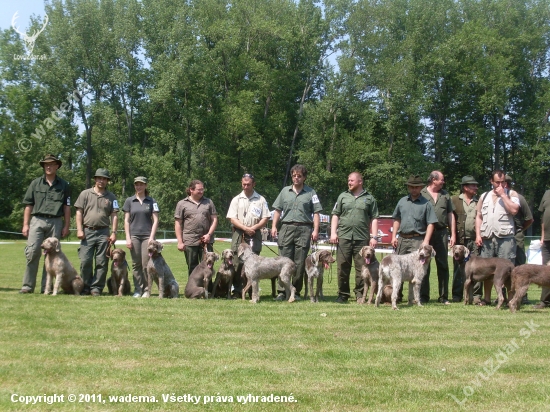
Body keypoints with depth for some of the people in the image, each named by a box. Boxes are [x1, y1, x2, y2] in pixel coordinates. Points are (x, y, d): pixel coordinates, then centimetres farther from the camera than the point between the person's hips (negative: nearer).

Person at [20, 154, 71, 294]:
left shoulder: (64, 185, 10)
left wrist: (66, 226, 3)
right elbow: (28, 205, 8)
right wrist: (25, 224, 1)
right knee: (32, 252, -10)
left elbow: (67, 207, 9)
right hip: (37, 220, 0)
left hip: (56, 222, 1)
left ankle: (47, 286, 8)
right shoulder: (35, 183, 9)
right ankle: (28, 286, -6)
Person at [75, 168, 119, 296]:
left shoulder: (111, 197, 11)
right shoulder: (85, 194, 8)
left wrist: (114, 233, -2)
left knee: (102, 262, 0)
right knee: (85, 261, -4)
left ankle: (96, 288, 6)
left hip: (103, 233, 1)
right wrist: (79, 230, -4)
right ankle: (86, 287, 7)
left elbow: (114, 216, 7)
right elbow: (79, 212, 5)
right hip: (88, 231, -1)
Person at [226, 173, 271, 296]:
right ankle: (237, 290, 2)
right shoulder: (236, 199, 9)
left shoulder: (260, 200, 8)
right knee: (238, 262, -4)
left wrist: (254, 228, -10)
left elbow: (266, 218, 4)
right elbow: (232, 218, 2)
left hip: (255, 235, 0)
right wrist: (245, 228, -10)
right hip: (239, 234, 1)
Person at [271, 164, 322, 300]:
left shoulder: (310, 193, 7)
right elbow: (278, 210, 14)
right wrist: (274, 226, 4)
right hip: (286, 227, 2)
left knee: (300, 263, 0)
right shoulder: (285, 191, 14)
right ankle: (282, 291, -1)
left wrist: (315, 230, -5)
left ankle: (296, 291, 7)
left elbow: (316, 213, 4)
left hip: (304, 229, -1)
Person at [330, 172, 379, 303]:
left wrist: (374, 237, -2)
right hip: (344, 237, 1)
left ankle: (360, 294, 8)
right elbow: (335, 215, 12)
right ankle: (343, 294, 10)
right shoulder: (343, 196, 14)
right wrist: (333, 233, 0)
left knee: (361, 268, -1)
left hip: (362, 238, -1)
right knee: (342, 267, 1)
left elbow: (374, 219, 7)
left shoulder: (369, 198, 9)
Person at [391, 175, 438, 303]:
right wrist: (394, 236, 9)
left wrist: (426, 241, -12)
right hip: (402, 239, 5)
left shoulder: (426, 203, 1)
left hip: (417, 240, -4)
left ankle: (417, 297, -4)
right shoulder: (402, 201, 14)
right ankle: (397, 295, 14)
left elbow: (430, 224, -3)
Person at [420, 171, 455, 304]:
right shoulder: (421, 194, 2)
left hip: (441, 233, 3)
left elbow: (450, 215, 14)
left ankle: (443, 297, 9)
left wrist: (453, 234, 7)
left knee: (443, 265, 4)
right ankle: (423, 296, 8)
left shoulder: (445, 195, 14)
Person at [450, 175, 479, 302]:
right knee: (458, 268, 3)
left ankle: (476, 295, 1)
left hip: (475, 240, 1)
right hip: (460, 240, -1)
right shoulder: (455, 200, 8)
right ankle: (457, 295, 10)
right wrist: (453, 236, -4)